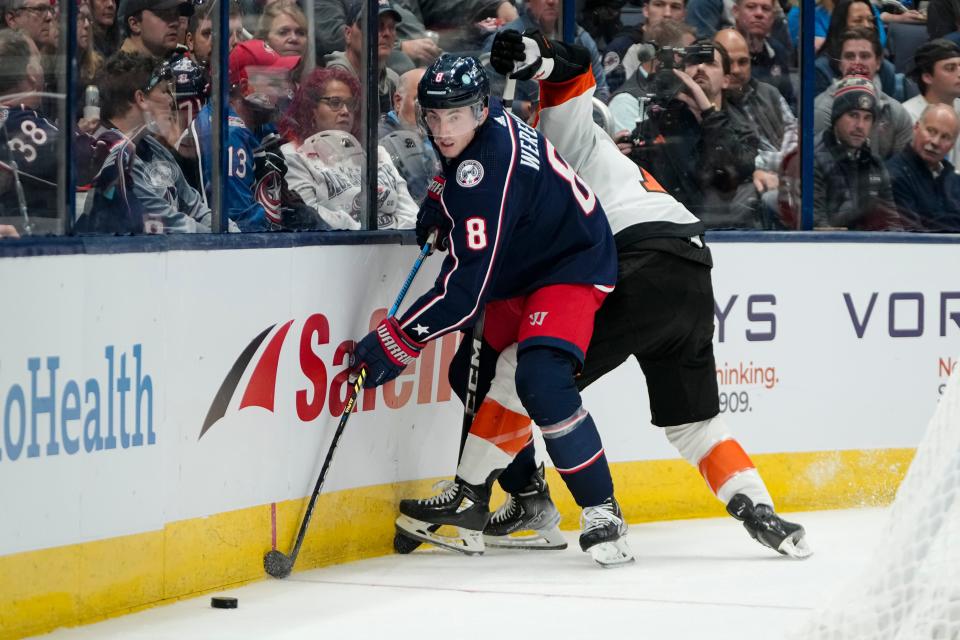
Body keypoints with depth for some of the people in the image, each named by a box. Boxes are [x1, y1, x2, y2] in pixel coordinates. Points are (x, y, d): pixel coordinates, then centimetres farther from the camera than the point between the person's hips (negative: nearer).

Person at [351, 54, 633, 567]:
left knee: (542, 381, -28)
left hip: (571, 268, -11)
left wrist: (395, 341, -32)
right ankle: (466, 506, 24)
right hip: (519, 266, 11)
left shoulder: (490, 169, -33)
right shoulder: (485, 123, -6)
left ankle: (602, 513, -20)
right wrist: (440, 201, 11)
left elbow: (467, 286, -35)